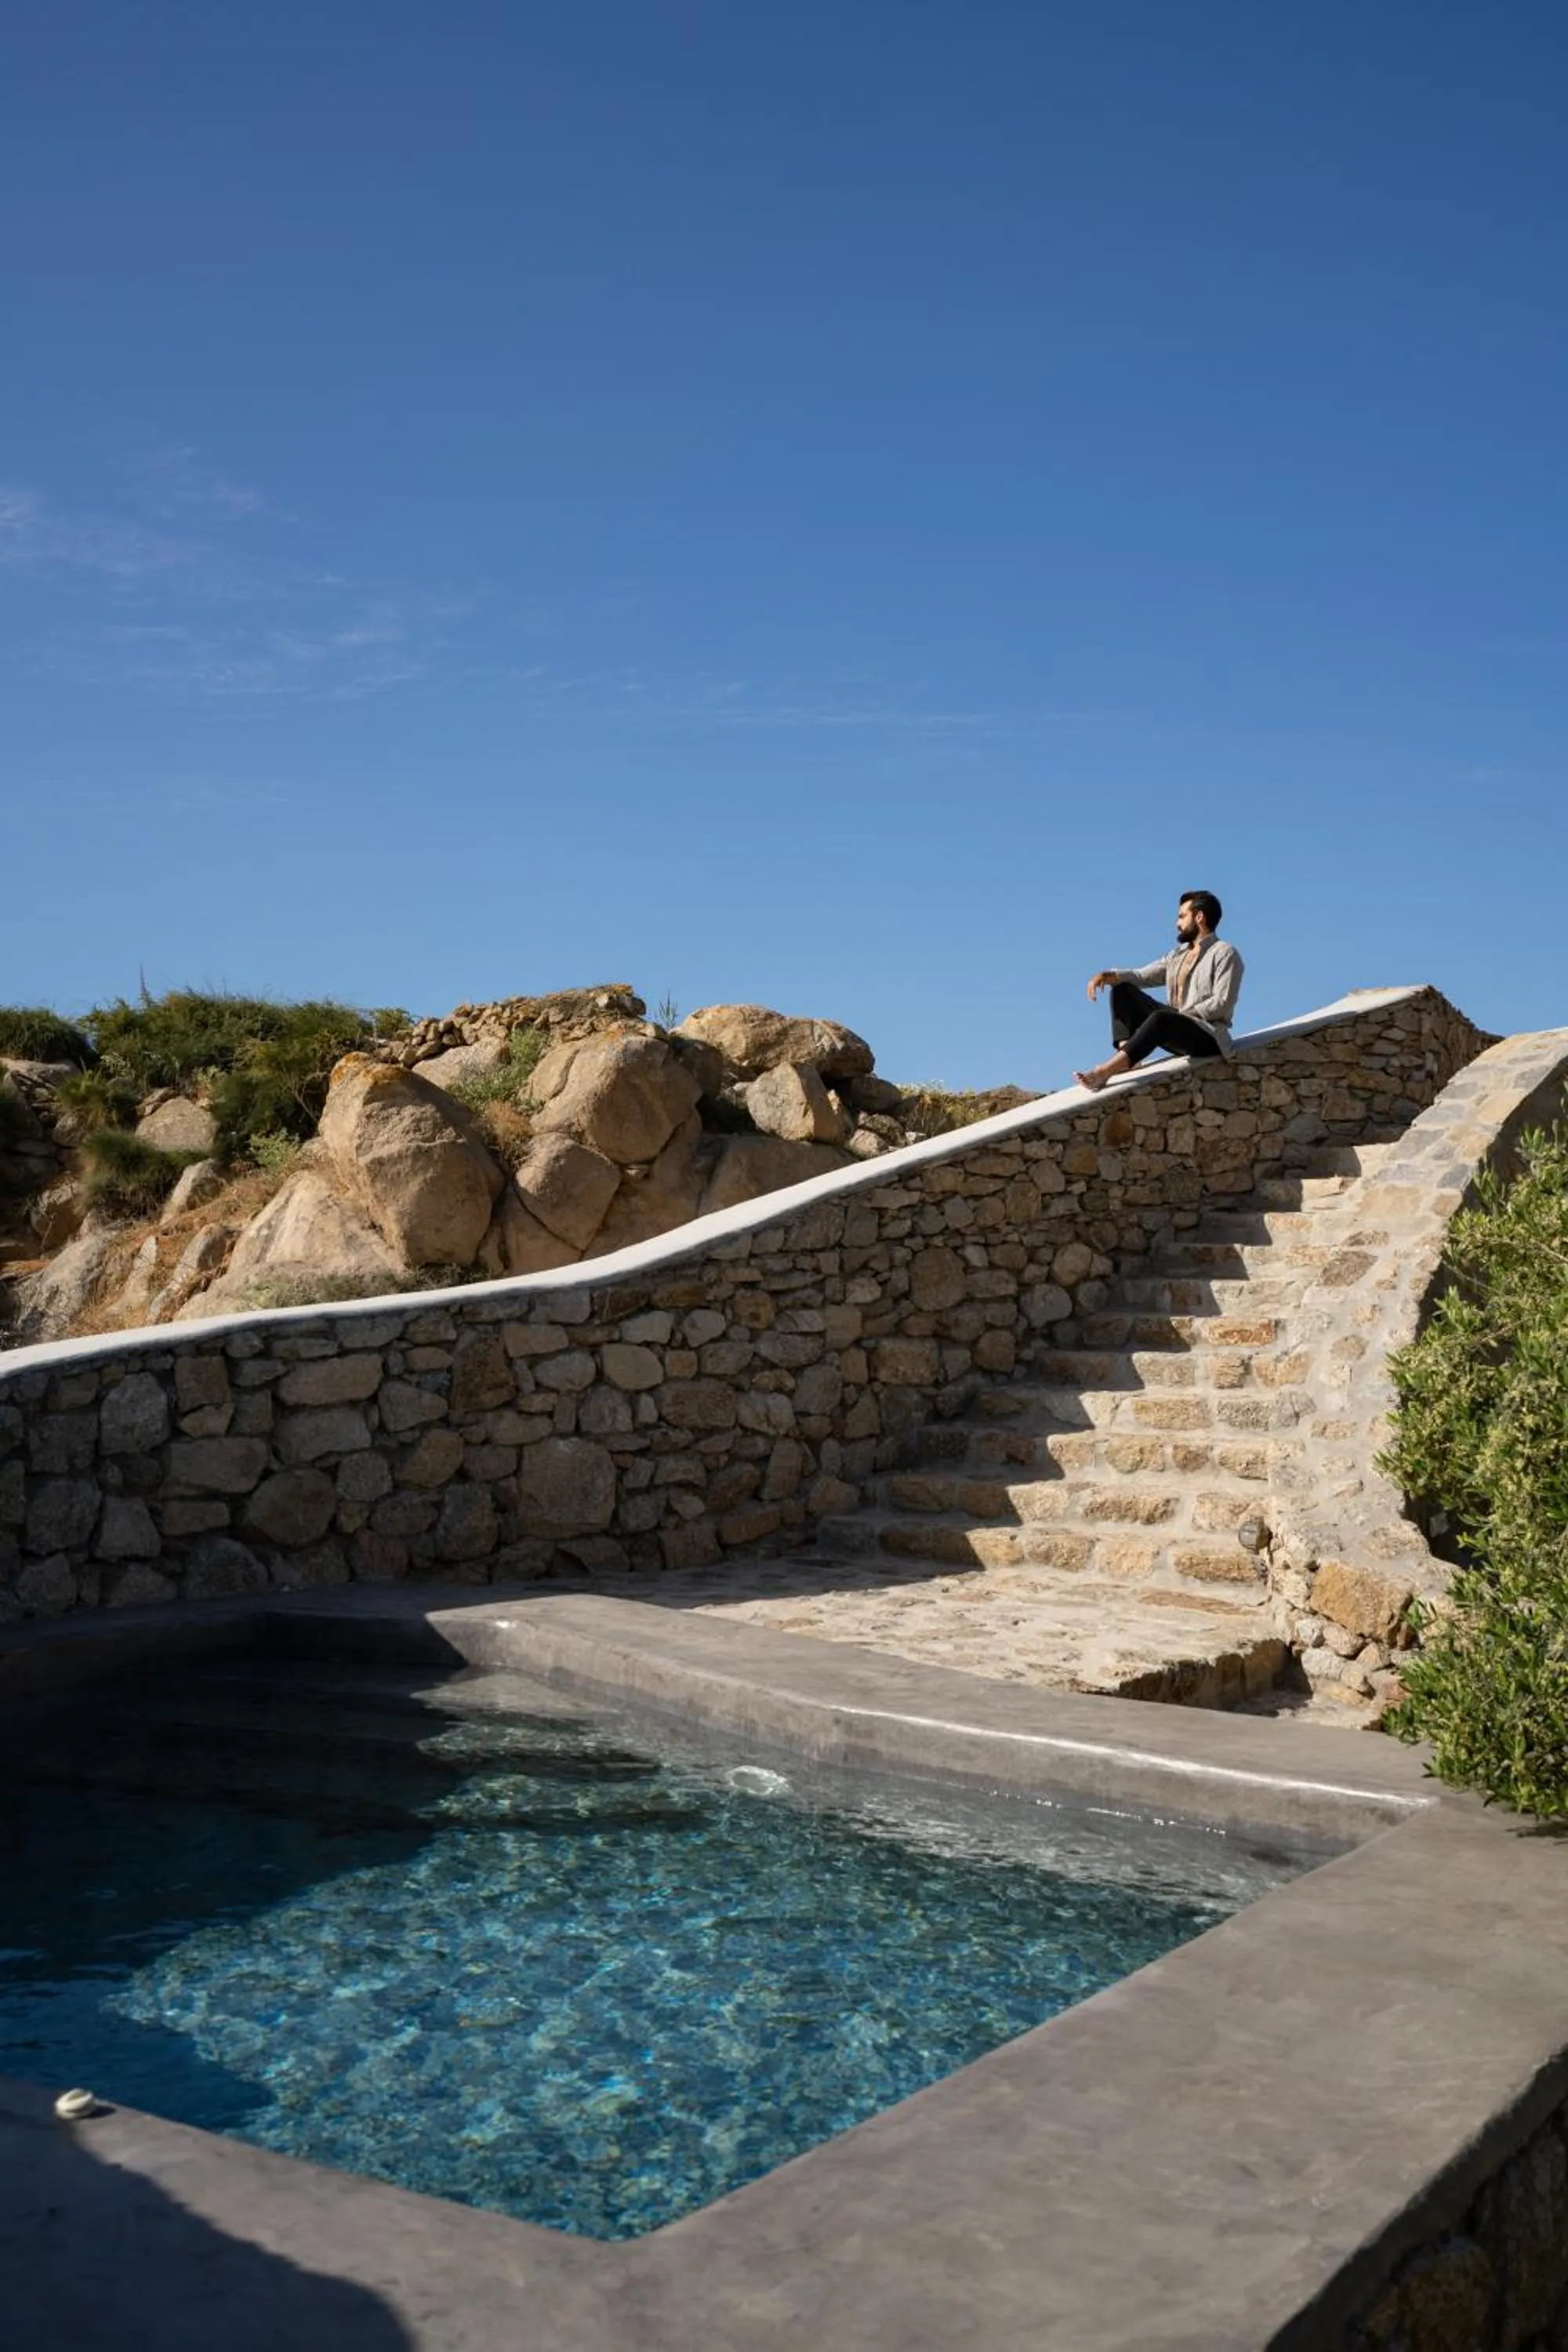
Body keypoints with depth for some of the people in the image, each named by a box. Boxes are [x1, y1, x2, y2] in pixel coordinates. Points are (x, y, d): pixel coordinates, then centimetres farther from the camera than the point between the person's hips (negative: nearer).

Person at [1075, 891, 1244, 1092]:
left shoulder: (1224, 953, -4)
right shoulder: (1179, 954, 21)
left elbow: (1221, 1004, -14)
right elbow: (1143, 976, 13)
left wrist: (1182, 1013, -17)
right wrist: (1110, 975, -5)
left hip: (1208, 1035, -8)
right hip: (1174, 1025, 8)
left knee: (1161, 1018, -39)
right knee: (1123, 989, -3)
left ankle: (1105, 1071, -48)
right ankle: (1125, 1058, -23)